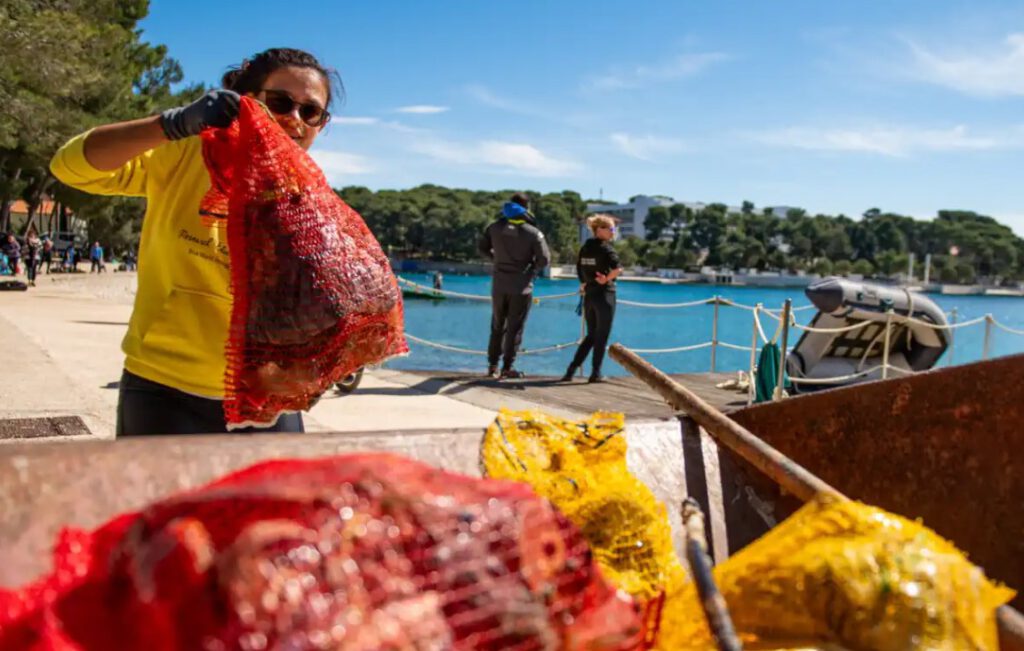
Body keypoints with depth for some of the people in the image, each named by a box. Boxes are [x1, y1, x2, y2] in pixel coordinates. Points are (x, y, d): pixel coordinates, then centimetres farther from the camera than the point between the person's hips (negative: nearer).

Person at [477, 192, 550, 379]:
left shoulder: (495, 227, -1)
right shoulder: (533, 232, -11)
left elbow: (483, 248, 9)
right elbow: (544, 259, -12)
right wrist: (533, 270, 6)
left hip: (499, 285, 4)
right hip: (521, 286, -4)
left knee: (497, 326, 16)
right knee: (515, 328, 5)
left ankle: (492, 365, 19)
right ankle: (507, 367, 7)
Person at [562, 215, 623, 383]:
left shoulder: (585, 248, 8)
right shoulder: (605, 248, -12)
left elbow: (579, 270, 11)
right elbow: (618, 268, -26)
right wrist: (607, 280, -12)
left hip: (589, 295, 7)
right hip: (604, 295, -7)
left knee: (591, 335, 16)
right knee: (601, 337, 4)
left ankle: (571, 369, 11)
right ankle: (596, 373, 9)